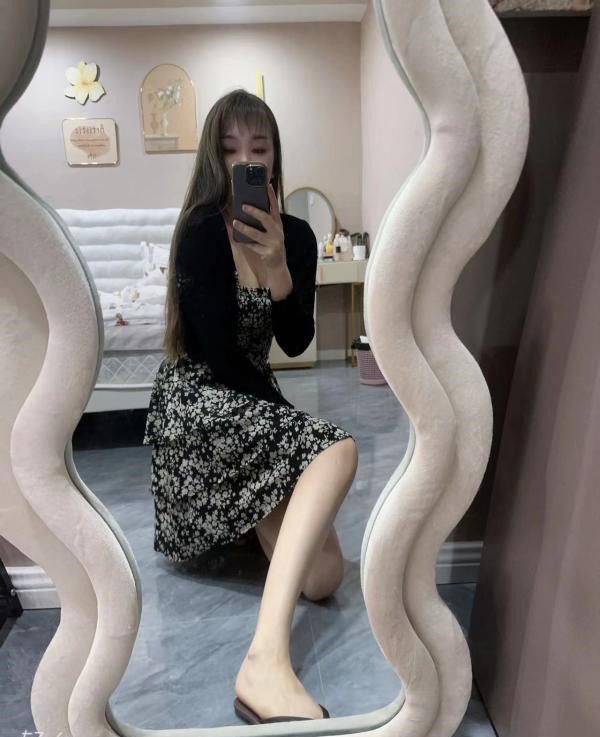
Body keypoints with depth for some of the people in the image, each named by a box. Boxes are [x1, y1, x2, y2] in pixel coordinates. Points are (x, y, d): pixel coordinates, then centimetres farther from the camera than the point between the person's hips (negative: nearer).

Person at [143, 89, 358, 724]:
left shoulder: (297, 235, 5)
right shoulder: (203, 231, -11)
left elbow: (295, 344, -4)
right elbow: (218, 356, -16)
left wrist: (277, 269, -20)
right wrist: (294, 416, -11)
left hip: (252, 398, 6)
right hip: (196, 401, -6)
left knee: (324, 577, -7)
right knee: (337, 450, -33)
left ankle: (271, 515, 23)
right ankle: (266, 661, -36)